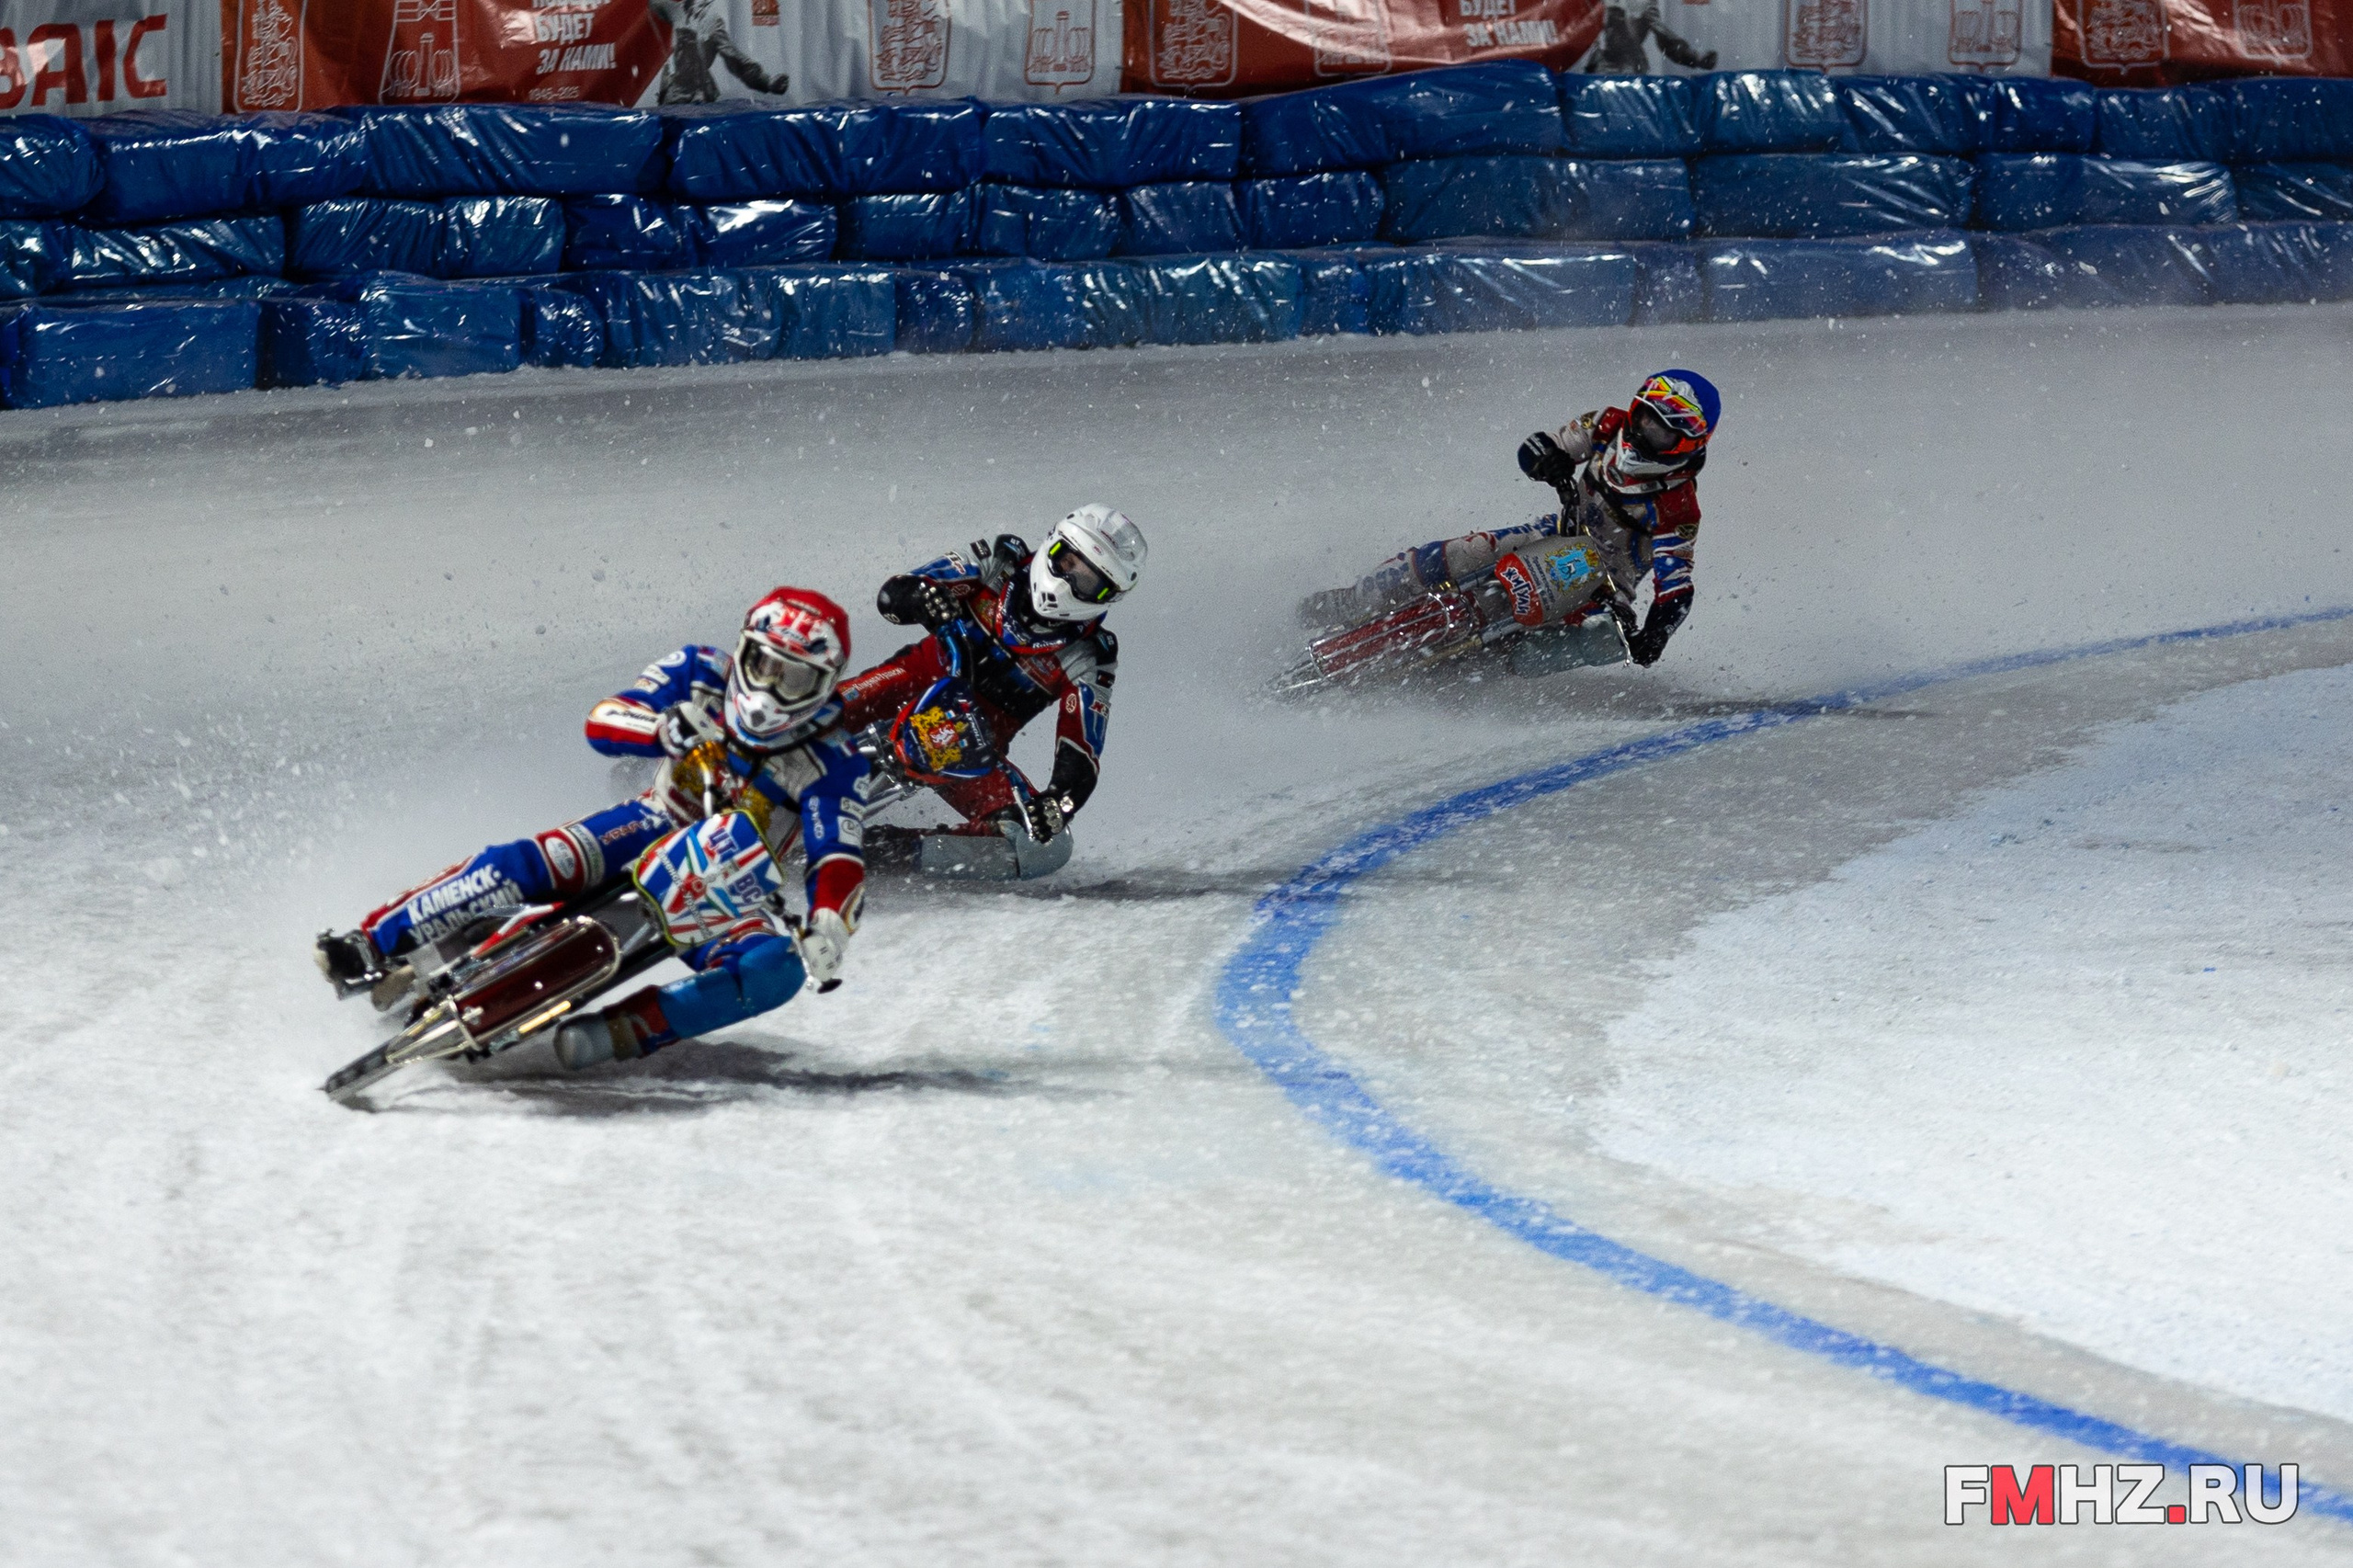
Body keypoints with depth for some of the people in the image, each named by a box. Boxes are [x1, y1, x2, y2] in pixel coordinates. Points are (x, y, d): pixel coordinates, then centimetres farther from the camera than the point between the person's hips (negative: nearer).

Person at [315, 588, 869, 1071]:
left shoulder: (831, 763, -13)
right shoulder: (703, 676, -5)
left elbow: (839, 862, -23)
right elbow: (602, 722, -12)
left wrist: (829, 927, -45)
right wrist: (664, 728, -34)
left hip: (723, 894, -1)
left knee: (777, 969, -34)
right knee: (523, 864, -25)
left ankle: (622, 1031, -42)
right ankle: (372, 946, -22)